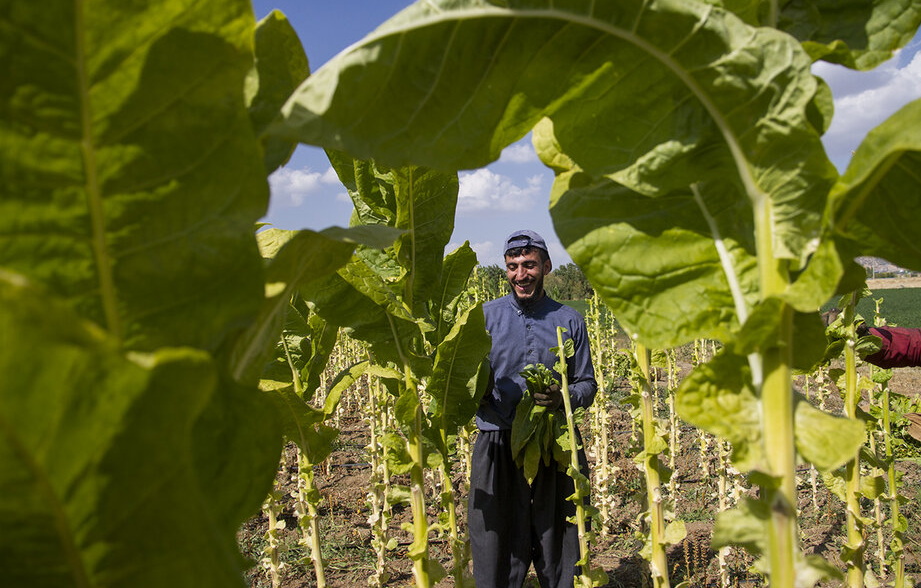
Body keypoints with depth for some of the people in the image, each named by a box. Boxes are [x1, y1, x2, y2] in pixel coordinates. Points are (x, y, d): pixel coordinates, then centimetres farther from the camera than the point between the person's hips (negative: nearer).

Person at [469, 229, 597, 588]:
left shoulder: (570, 321, 7)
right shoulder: (485, 316, 5)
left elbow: (587, 385, 9)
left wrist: (563, 398, -13)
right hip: (498, 446, 0)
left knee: (558, 545, 9)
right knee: (498, 548, 5)